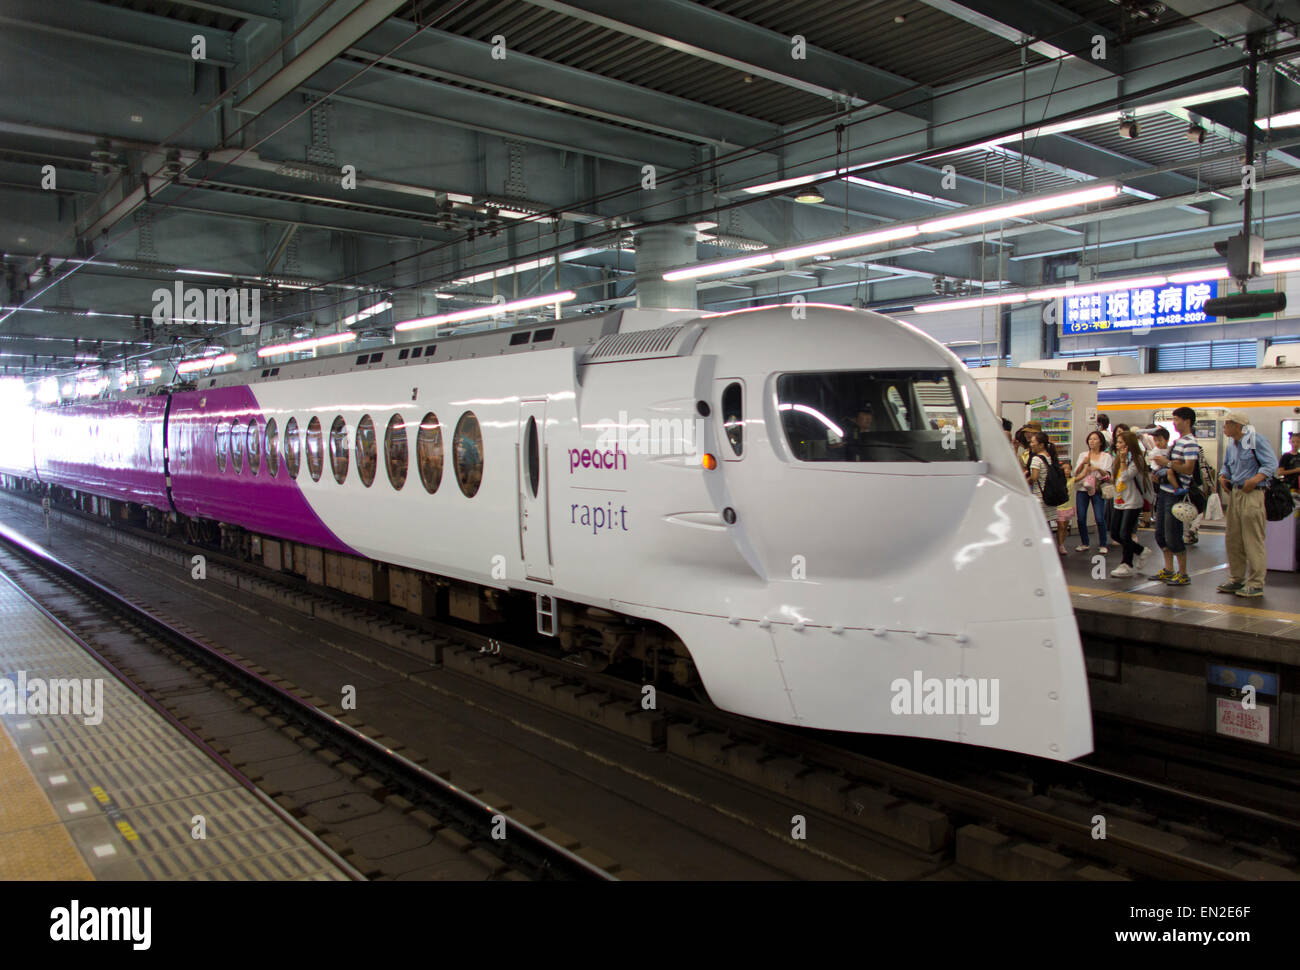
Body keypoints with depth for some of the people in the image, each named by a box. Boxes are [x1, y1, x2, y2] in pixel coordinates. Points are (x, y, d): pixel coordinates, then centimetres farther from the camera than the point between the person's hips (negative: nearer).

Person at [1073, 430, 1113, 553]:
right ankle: (1084, 544, 15)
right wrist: (1083, 463, -10)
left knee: (1100, 519, -8)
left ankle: (1102, 545, 5)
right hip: (1082, 489, 3)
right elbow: (1076, 473, 6)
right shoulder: (1083, 455, 13)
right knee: (1081, 518, 1)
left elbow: (1107, 475, -3)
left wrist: (1098, 469, -22)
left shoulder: (1106, 456, 6)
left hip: (1097, 490, -2)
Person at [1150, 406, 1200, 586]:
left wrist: (1168, 463, -19)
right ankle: (1169, 570, 23)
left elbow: (1188, 469, -21)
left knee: (1173, 537, -5)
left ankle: (1183, 574, 6)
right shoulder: (1177, 441, 16)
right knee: (1161, 534, 13)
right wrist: (1165, 466, 3)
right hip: (1164, 491, 9)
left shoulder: (1190, 443, -13)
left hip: (1176, 494, -9)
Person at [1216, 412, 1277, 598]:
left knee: (1253, 541, -6)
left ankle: (1256, 584, -1)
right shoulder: (1231, 445, 14)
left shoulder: (1257, 440, -9)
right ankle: (1236, 579, 21)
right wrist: (1222, 477, 6)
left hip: (1252, 494, -8)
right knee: (1233, 539, 11)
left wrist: (1255, 480, -25)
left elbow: (1271, 464, -13)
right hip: (1234, 493, 8)